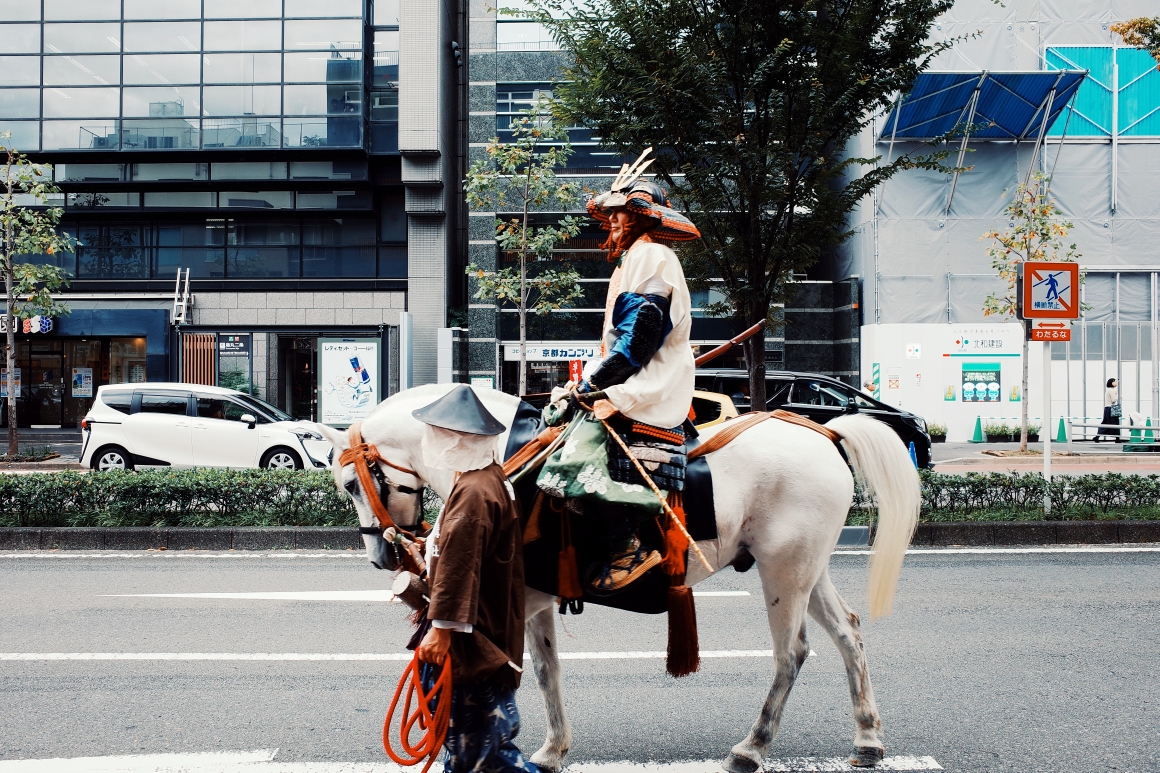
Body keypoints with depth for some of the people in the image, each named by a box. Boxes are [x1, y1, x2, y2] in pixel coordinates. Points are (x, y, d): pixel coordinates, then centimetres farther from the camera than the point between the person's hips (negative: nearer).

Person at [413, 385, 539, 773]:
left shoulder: (473, 492, -23)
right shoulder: (494, 479, 9)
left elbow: (458, 565, -25)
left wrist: (441, 628, -23)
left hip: (473, 639, -11)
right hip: (495, 634, 11)